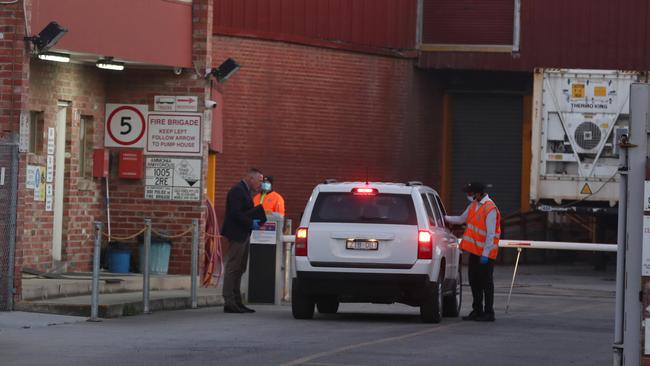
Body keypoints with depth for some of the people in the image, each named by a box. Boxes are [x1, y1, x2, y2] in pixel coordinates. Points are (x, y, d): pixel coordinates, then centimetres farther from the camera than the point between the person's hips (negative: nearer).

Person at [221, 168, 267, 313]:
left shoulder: (245, 191, 18)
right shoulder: (237, 191, -15)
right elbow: (235, 213, -22)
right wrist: (251, 223, -18)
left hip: (244, 235, 11)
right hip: (237, 235, -11)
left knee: (239, 270, 12)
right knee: (233, 269, -8)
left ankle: (236, 301, 16)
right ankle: (229, 303, -7)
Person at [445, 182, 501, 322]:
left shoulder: (490, 209, -19)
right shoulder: (474, 205, 10)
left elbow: (491, 234, -21)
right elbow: (461, 219, 24)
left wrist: (485, 254, -22)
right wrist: (444, 218, 15)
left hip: (485, 253, -9)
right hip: (474, 250, 9)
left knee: (486, 283, -3)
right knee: (474, 281, 13)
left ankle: (489, 313, 3)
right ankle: (477, 311, 21)